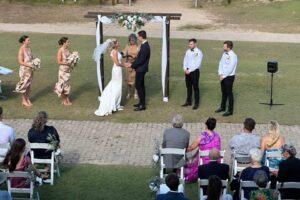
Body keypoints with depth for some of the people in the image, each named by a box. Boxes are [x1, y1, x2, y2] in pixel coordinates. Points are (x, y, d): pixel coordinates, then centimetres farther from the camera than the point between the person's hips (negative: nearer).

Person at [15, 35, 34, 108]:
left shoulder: (29, 48, 4)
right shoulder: (21, 50, -17)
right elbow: (20, 62, -20)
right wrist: (29, 65, -25)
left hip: (30, 69, 7)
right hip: (24, 70, -7)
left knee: (28, 85, 15)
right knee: (24, 85, 4)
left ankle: (27, 99, 28)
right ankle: (24, 101, 15)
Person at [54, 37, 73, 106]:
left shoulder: (67, 50, 5)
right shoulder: (60, 50, -15)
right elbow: (59, 62, -16)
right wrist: (67, 63, -22)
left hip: (68, 69, 7)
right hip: (63, 70, -7)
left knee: (67, 84, 14)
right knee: (63, 84, 3)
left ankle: (67, 99, 23)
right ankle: (64, 100, 13)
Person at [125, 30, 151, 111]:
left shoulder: (145, 47, -23)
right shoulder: (144, 45, 8)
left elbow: (141, 60, -24)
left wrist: (132, 65, -16)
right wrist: (132, 63, 8)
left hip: (141, 69, -10)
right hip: (141, 69, 10)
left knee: (138, 86, -5)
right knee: (141, 86, 17)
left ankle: (142, 105, -1)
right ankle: (142, 103, 27)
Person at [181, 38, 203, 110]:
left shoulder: (199, 52, -13)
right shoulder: (188, 51, 7)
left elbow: (197, 64, -17)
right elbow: (185, 60, 11)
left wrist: (189, 70, -18)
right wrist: (185, 69, -5)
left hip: (194, 71, -6)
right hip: (187, 71, 6)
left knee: (195, 88, 0)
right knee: (188, 87, 14)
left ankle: (196, 103, 8)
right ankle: (188, 101, 25)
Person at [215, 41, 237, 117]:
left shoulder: (233, 56, -19)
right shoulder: (224, 54, 6)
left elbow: (230, 68, -22)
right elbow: (221, 64, 10)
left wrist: (223, 76, -16)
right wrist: (220, 74, -2)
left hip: (229, 77, -7)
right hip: (223, 76, 7)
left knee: (229, 93, 0)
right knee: (223, 92, 19)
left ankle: (230, 111, 8)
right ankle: (222, 107, 34)